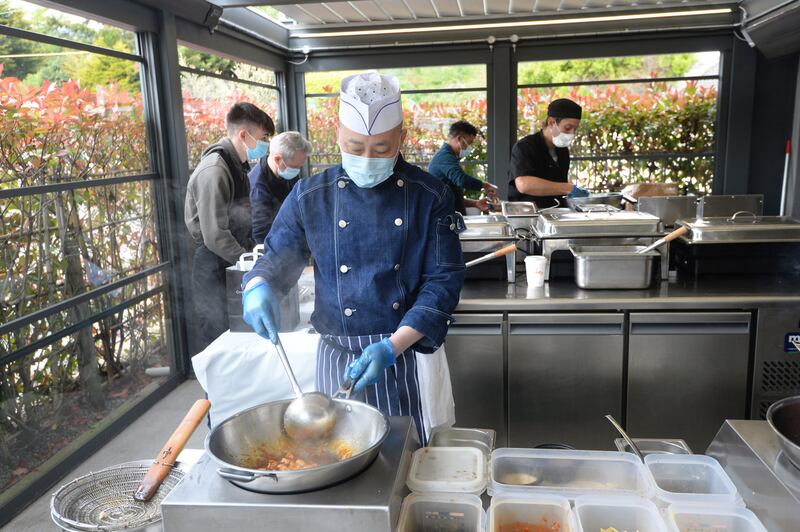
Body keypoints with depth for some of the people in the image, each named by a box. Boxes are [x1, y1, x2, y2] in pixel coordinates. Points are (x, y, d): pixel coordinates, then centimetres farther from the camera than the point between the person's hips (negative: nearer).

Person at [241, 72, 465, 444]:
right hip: (338, 357, 1)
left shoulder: (431, 197, -5)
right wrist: (258, 286, -17)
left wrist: (393, 347, -19)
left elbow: (443, 280, -8)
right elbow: (277, 258, 8)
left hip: (410, 353, 0)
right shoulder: (310, 197, -2)